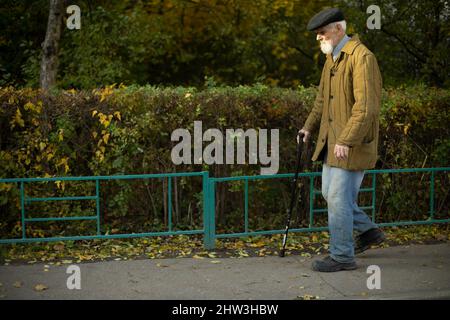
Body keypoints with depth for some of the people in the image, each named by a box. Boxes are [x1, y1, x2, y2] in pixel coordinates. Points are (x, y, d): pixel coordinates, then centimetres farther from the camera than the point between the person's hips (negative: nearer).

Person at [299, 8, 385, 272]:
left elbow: (366, 106, -24)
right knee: (329, 193, 15)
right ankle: (369, 231, 32)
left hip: (353, 144, -10)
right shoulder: (331, 58, 14)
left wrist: (346, 141, -26)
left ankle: (343, 257, 8)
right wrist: (310, 126, 20)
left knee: (339, 198, -5)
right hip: (332, 141, 10)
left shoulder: (362, 57, -17)